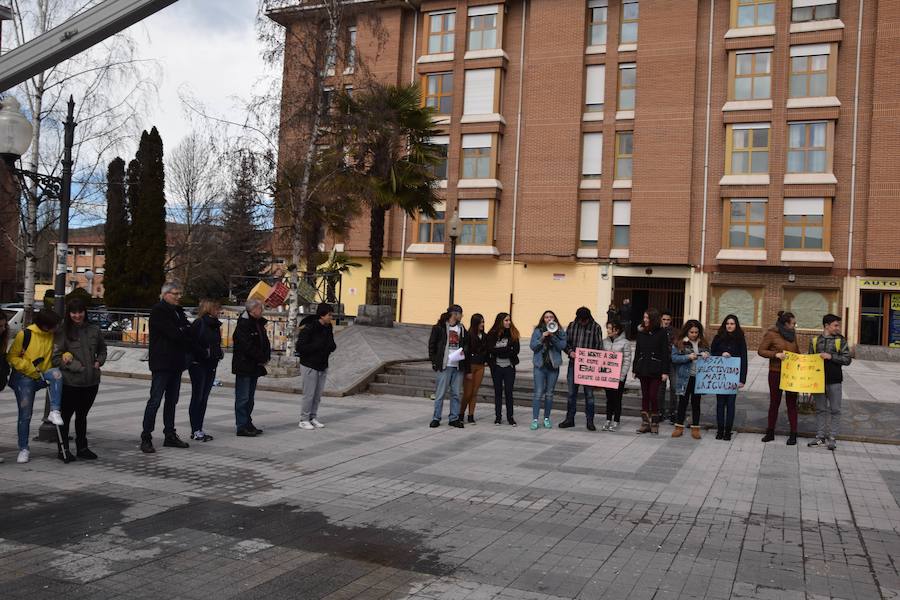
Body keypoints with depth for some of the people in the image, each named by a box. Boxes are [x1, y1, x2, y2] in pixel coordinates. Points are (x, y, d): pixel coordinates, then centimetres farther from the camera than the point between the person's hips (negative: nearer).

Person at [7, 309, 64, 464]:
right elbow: (12, 357, -5)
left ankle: (54, 412, -33)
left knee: (56, 373, -34)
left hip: (43, 375, 2)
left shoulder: (54, 335, 0)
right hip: (24, 378, -2)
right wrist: (30, 368, -16)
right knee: (25, 415, 1)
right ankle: (23, 449, 15)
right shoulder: (25, 334, -11)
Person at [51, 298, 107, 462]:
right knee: (66, 415, 5)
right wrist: (77, 366, -14)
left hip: (91, 381, 4)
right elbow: (56, 358, -8)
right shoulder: (63, 332, -7)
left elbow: (102, 350, 19)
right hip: (70, 382, -4)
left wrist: (99, 362, 1)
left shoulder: (94, 330, 5)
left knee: (82, 415, 17)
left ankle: (82, 447, 27)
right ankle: (63, 449, 16)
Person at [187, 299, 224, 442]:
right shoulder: (198, 323, -11)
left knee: (204, 398, 9)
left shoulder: (215, 325, 13)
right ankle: (195, 431, 4)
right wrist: (205, 353, -19)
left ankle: (199, 429, 15)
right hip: (198, 365, -7)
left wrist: (219, 353, 4)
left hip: (211, 365, 7)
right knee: (197, 397, -2)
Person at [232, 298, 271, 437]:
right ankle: (241, 426, -2)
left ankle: (247, 424, 22)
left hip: (255, 367, 9)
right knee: (243, 398, -5)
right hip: (244, 367, -9)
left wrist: (266, 357, -1)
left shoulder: (259, 324, 14)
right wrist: (261, 359, -14)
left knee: (250, 398, 15)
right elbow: (247, 346, -22)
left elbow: (265, 343, 16)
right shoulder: (243, 325, -15)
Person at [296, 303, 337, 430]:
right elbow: (300, 348, -18)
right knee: (309, 394, -3)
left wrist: (331, 346, -9)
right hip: (310, 366, -6)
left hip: (323, 366, 6)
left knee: (318, 394, 10)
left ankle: (313, 418, 21)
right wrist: (317, 346, -23)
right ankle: (304, 420, 8)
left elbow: (332, 345, 14)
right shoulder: (309, 328, -16)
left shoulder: (328, 328, 5)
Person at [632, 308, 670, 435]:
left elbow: (665, 353, -6)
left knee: (653, 396, -4)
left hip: (655, 370, -5)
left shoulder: (661, 334, -4)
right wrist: (634, 369, 9)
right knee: (644, 396, 8)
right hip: (643, 369, 5)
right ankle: (645, 423, 13)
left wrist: (665, 371, -11)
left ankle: (654, 423, 8)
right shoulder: (641, 334, 10)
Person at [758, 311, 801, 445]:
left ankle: (793, 434, 11)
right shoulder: (771, 334, -8)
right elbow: (761, 351, -8)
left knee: (792, 403, 5)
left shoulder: (792, 333, 8)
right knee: (774, 402, 7)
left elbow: (797, 351, 19)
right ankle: (770, 432, 18)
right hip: (776, 373, -3)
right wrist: (776, 354, -21)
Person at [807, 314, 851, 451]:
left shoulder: (840, 340, 2)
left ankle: (832, 437, 9)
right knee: (820, 409, 8)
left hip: (834, 381, -2)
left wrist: (831, 356, -17)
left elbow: (847, 359, -5)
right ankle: (820, 437, 15)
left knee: (835, 410, 2)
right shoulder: (815, 340, 8)